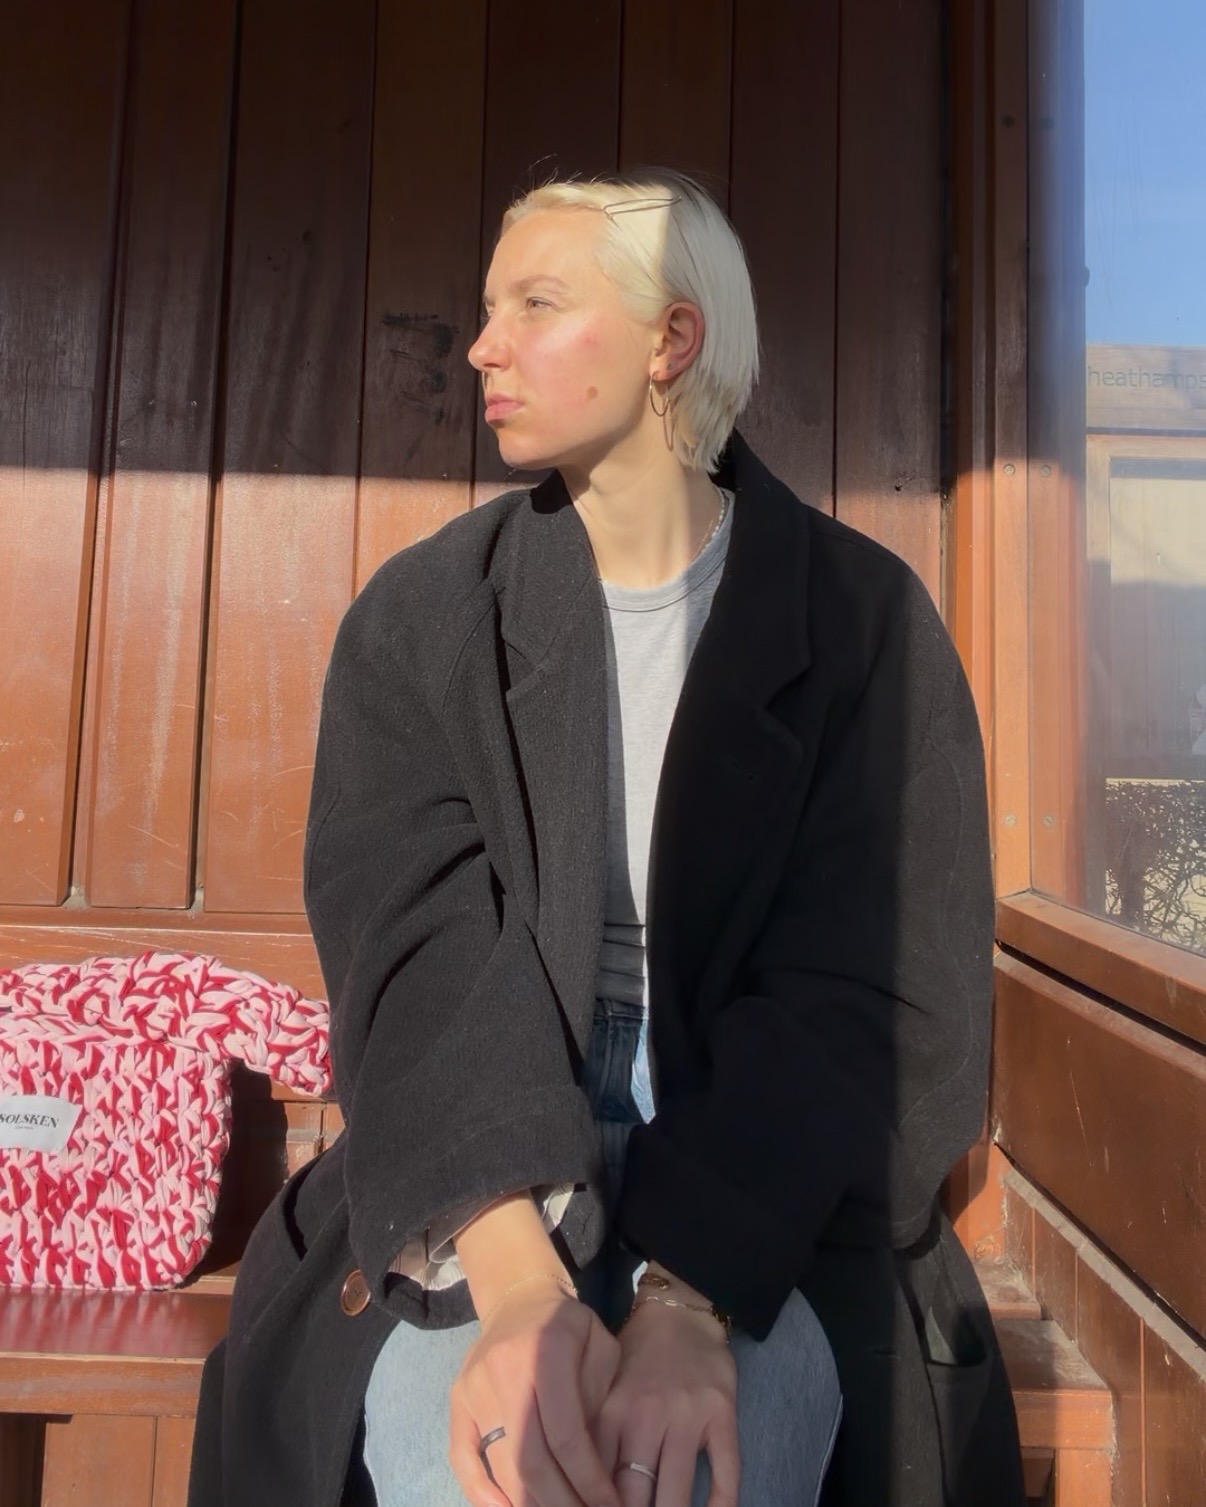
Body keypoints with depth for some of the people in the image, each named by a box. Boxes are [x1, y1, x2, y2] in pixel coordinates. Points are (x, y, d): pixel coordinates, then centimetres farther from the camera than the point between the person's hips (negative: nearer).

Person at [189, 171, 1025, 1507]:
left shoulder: (865, 618, -5)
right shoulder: (421, 615, 0)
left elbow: (864, 989, -11)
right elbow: (414, 942, -12)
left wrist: (689, 1296, -23)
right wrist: (517, 1284, -25)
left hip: (771, 1184, 0)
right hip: (472, 1189, 1)